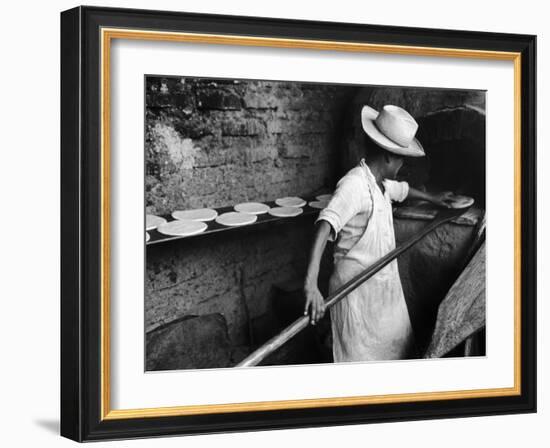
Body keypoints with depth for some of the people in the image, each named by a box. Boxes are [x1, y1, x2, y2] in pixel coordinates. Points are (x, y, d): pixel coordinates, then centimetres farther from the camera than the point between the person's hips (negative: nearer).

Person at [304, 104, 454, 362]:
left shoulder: (382, 184, 4)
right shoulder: (354, 185, -25)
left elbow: (402, 190, 29)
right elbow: (325, 226, -39)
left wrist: (433, 199, 48)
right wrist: (311, 284, -50)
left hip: (385, 283, 9)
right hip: (358, 290, -9)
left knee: (397, 346, 22)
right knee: (361, 356, 1)